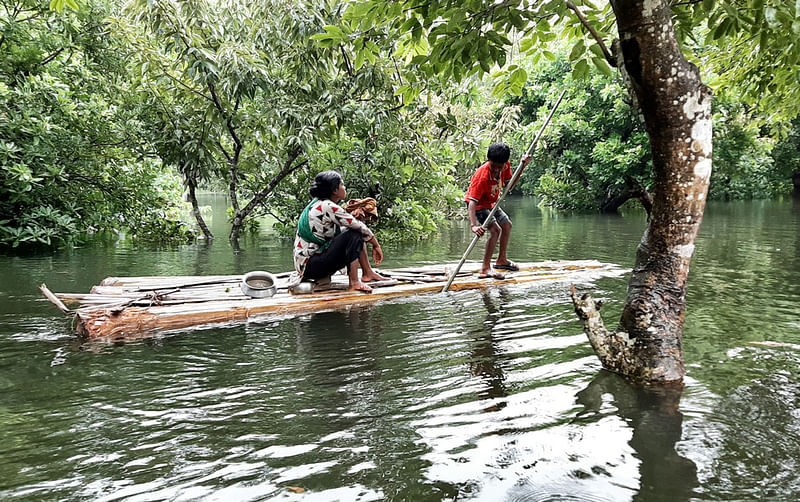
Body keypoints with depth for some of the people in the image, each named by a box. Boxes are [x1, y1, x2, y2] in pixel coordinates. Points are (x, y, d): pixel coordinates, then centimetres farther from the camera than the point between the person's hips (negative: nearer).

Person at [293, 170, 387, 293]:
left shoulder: (318, 204, 11)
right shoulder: (327, 207, -17)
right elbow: (359, 226, -14)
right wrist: (376, 246, -3)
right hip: (310, 267, -10)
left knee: (357, 233, 9)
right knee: (354, 234, -18)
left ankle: (367, 273, 11)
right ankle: (354, 282, -19)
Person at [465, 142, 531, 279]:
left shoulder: (505, 166, -16)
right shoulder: (482, 176, -37)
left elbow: (509, 186, -1)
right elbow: (472, 201, -44)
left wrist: (522, 167, -13)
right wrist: (473, 225, -56)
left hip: (491, 203, 8)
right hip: (478, 205, -8)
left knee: (507, 225, 19)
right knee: (495, 230, -24)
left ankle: (502, 260, 36)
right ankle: (485, 269, -20)